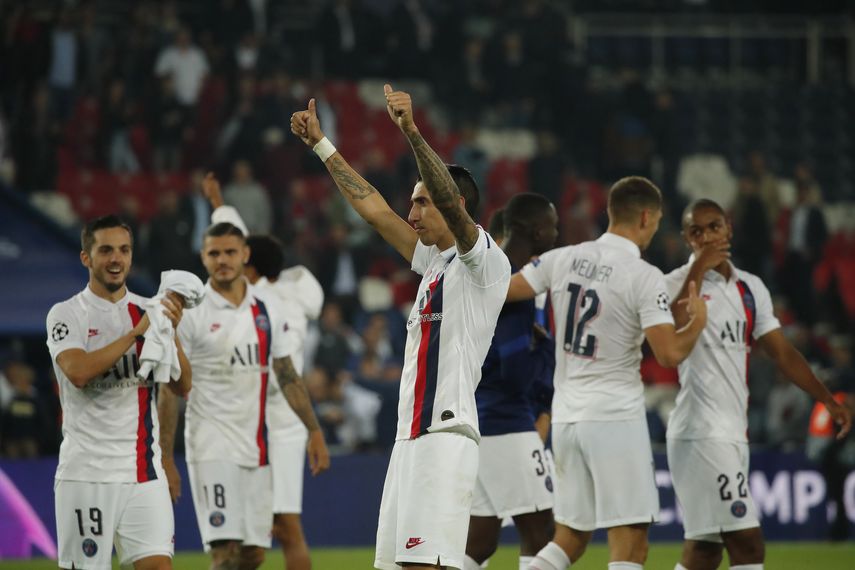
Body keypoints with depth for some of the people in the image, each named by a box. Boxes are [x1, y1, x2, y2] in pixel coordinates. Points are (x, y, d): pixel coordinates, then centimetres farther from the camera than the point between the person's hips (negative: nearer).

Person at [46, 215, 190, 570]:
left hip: (144, 472, 4)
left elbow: (182, 387, 6)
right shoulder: (66, 315, -2)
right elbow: (79, 371, -21)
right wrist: (136, 332, -21)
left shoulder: (148, 311, 11)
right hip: (87, 471, -4)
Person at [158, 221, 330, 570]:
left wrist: (314, 431, 8)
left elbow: (287, 375, 14)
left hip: (256, 446, 5)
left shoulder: (267, 308, 8)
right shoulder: (190, 312, -6)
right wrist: (165, 459, -10)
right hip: (212, 445, -5)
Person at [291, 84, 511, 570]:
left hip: (446, 435, -9)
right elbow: (373, 207, 27)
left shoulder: (485, 261, -4)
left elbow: (452, 202, -21)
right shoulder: (434, 261, 21)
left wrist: (413, 132, -31)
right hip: (410, 438, 9)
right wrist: (321, 143, 28)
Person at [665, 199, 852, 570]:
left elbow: (782, 352, 18)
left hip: (734, 434, 7)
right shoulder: (679, 283, -6)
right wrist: (698, 268, -21)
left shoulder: (751, 288, 15)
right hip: (702, 431, -7)